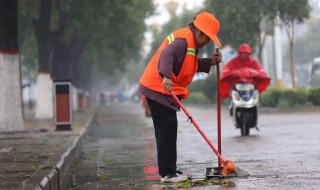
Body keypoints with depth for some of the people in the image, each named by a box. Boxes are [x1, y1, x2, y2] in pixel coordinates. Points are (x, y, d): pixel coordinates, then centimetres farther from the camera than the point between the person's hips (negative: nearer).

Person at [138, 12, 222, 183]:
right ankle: (168, 173, -6)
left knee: (167, 130, 14)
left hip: (161, 90, 11)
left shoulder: (190, 41, 16)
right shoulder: (184, 40, -17)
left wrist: (210, 62, 6)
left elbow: (191, 66, 21)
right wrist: (166, 77, -49)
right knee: (167, 129, -9)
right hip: (159, 89, -11)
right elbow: (167, 55, -35)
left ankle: (169, 171, 21)